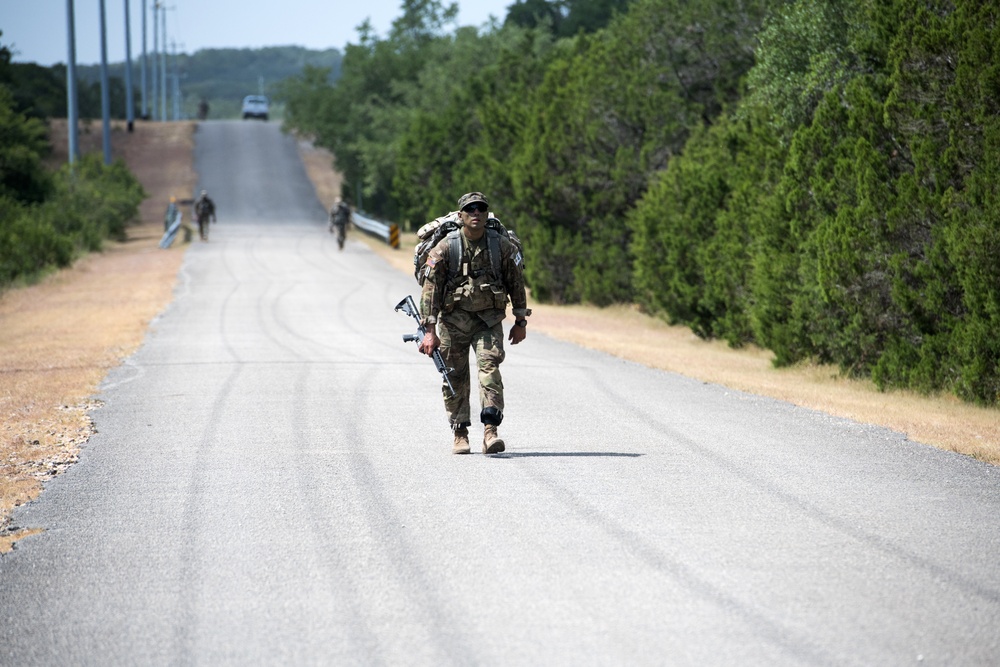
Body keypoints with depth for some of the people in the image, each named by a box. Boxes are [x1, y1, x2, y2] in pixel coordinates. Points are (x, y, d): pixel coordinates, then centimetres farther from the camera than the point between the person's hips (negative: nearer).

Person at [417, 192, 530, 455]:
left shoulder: (502, 245, -4)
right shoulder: (445, 248, -8)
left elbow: (516, 283, 7)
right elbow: (430, 289, -8)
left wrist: (520, 322, 9)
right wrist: (429, 331, -13)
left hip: (489, 319, 0)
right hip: (453, 320, 0)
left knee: (489, 366, -18)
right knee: (455, 377, 4)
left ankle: (491, 430, -25)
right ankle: (460, 434, 18)